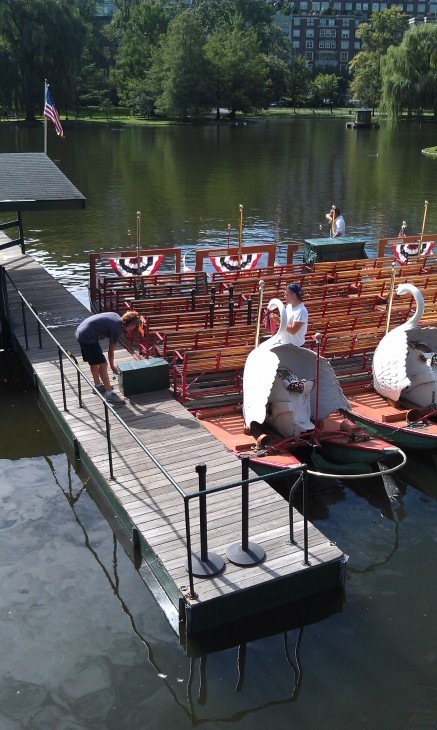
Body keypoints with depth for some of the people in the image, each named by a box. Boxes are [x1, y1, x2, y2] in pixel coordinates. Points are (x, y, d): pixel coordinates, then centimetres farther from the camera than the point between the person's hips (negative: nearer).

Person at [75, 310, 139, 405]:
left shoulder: (116, 316, 9)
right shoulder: (117, 330, -13)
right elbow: (111, 350, -4)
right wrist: (112, 366, 9)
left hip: (81, 331, 10)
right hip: (88, 337, -10)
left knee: (94, 361, 25)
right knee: (102, 365, -9)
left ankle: (98, 385, 41)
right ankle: (109, 394, -7)